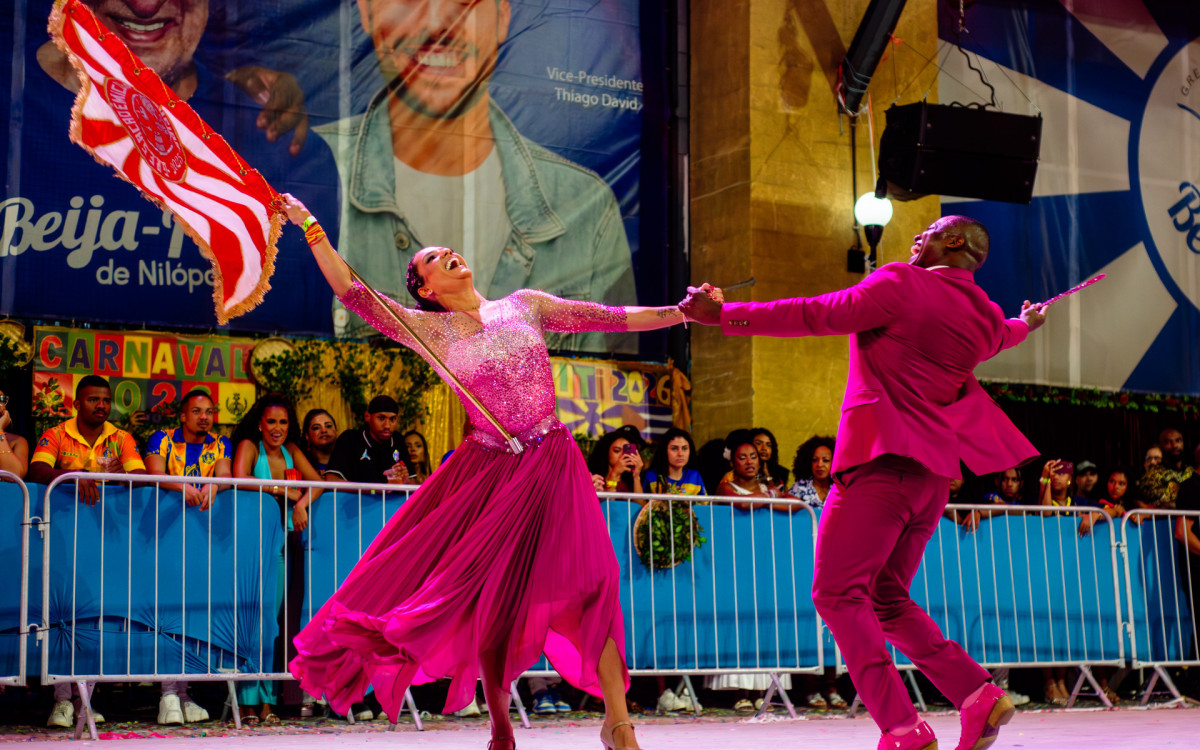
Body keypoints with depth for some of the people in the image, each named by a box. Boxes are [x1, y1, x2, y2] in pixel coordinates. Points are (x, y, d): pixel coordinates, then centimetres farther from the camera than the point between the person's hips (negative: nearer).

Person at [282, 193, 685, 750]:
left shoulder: (525, 305, 8)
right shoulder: (430, 330, 4)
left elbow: (610, 318, 6)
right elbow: (352, 293, -2)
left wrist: (679, 312, 1)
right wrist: (311, 229, -5)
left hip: (551, 465, 0)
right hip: (488, 470, 0)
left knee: (588, 581, -12)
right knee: (492, 598, 2)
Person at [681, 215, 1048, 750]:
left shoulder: (902, 284, -5)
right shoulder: (984, 317, 17)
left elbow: (815, 316, -9)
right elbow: (997, 336, 42)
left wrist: (722, 314, -5)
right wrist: (1026, 325, 67)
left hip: (882, 460, -8)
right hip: (934, 471, 8)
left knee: (837, 594, -8)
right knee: (887, 599, 16)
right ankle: (978, 695, 4)